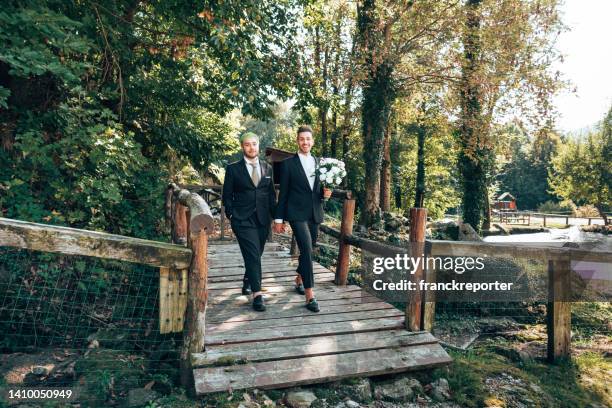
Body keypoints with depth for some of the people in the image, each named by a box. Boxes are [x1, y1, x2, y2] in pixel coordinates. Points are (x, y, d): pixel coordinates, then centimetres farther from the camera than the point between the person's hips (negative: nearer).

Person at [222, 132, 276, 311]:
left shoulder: (267, 168, 10)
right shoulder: (233, 169, 1)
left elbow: (272, 194, 14)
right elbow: (227, 196, 4)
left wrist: (274, 216, 8)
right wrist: (231, 216, -4)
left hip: (263, 220, 4)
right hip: (243, 220, -4)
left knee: (256, 255, 14)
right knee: (253, 255, -13)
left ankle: (247, 282, 38)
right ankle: (257, 294, -10)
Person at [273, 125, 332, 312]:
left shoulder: (319, 163, 10)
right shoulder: (288, 163, -2)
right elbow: (283, 193, -1)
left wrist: (325, 192, -6)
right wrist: (279, 219, -2)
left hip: (315, 214, 5)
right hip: (297, 214, -5)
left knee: (308, 250, 15)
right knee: (307, 249, -17)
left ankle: (299, 280, 40)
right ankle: (310, 295, -15)